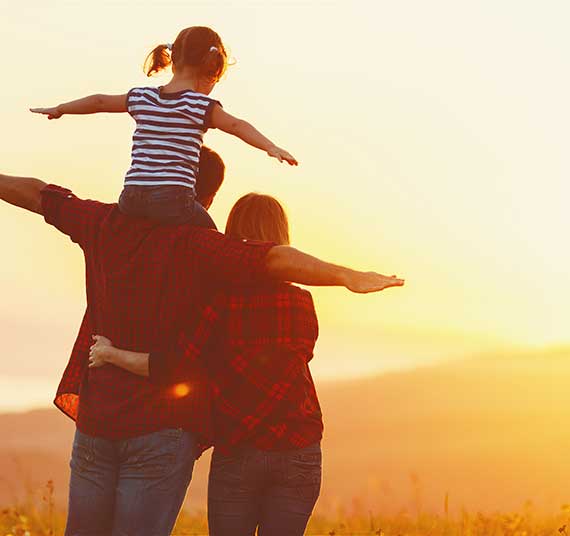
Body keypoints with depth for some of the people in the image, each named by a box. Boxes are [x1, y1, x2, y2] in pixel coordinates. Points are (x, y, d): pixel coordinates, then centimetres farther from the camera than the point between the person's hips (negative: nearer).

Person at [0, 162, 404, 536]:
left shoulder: (105, 224, 4)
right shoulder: (194, 245, -12)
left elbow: (37, 194, 20)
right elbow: (270, 260, -27)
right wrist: (346, 276, -35)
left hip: (96, 423, 5)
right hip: (162, 426, -5)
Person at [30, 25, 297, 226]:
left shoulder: (142, 97, 16)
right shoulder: (201, 105, 1)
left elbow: (99, 101, 28)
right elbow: (237, 125, -13)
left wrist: (59, 109, 41)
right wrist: (271, 147, -22)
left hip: (131, 197, 5)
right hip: (174, 199, -5)